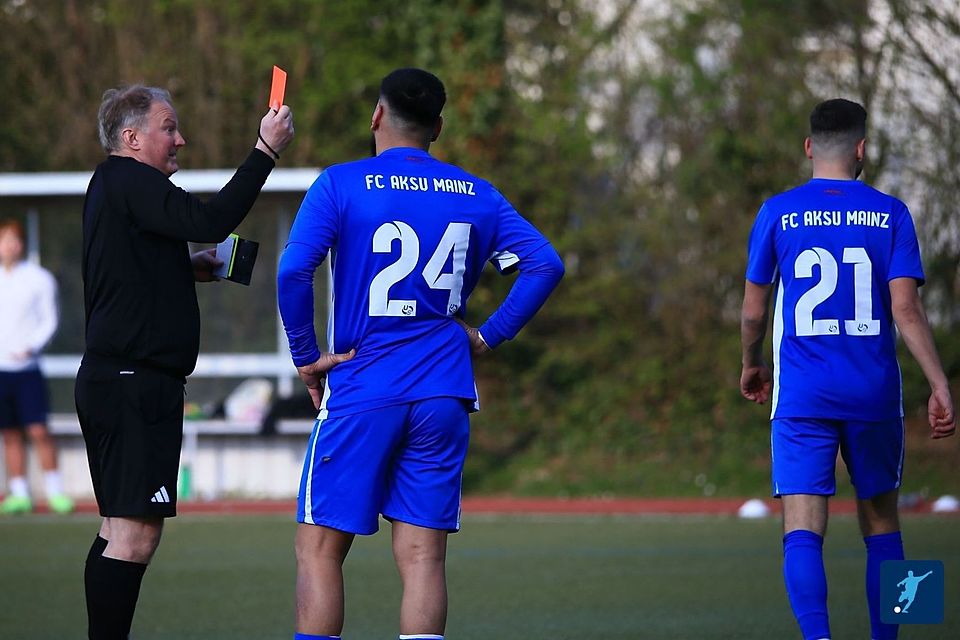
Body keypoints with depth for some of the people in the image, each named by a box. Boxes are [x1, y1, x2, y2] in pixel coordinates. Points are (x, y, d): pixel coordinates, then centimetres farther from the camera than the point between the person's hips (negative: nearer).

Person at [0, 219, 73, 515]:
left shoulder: (39, 279, 1)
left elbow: (49, 321, 1)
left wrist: (32, 346, -15)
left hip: (27, 367, -3)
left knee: (38, 430, -10)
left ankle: (55, 491, -5)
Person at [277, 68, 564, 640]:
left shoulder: (341, 185, -2)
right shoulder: (477, 196, 9)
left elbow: (294, 271, -14)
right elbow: (546, 265, 3)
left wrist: (306, 357, -4)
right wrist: (488, 336, 7)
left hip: (361, 395, -3)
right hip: (444, 396, 3)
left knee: (320, 549, 3)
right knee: (423, 556, 2)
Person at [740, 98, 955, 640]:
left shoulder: (777, 214, 2)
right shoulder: (890, 214, 1)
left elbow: (754, 310, 6)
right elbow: (905, 307, -7)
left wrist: (752, 365, 25)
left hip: (801, 393, -1)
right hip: (875, 392, 1)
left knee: (803, 529, -8)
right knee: (881, 520, 17)